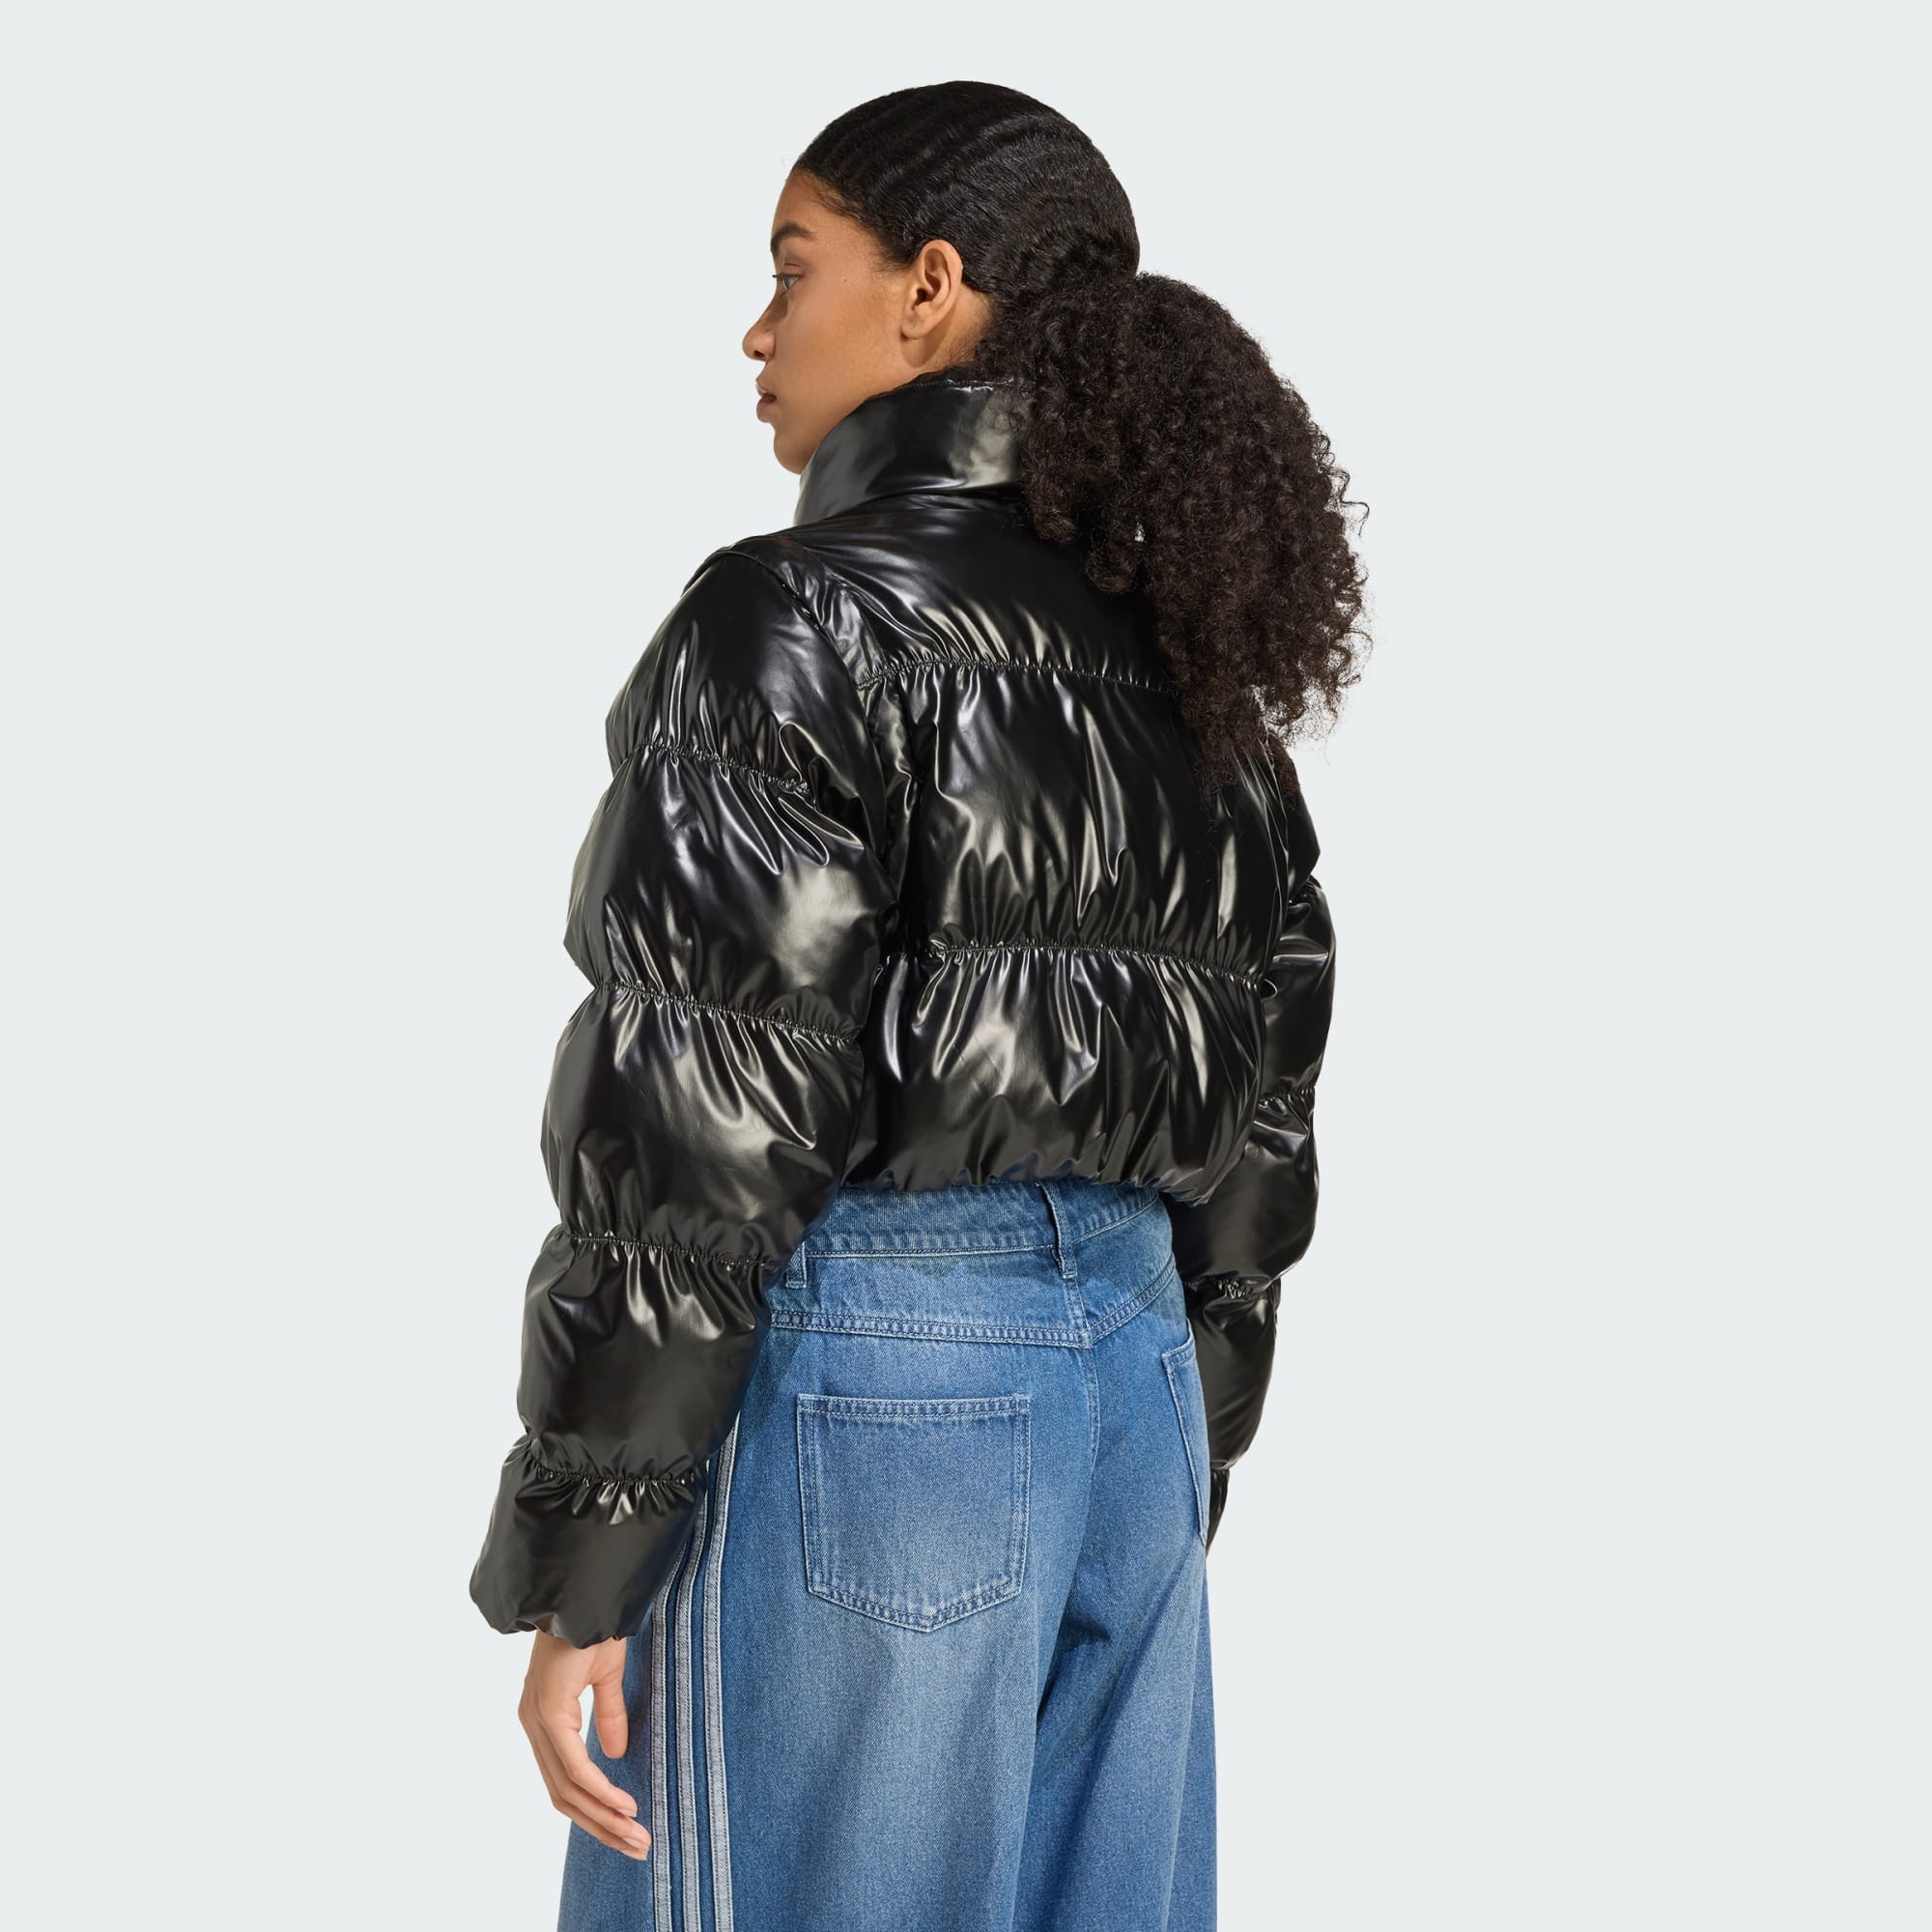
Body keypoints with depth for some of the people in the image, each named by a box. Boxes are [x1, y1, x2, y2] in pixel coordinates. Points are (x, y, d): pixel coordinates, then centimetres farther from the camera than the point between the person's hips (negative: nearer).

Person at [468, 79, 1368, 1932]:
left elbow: (695, 1145, -16)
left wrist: (571, 1575, -11)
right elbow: (1256, 1126, 14)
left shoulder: (802, 620, -11)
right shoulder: (1189, 671, 12)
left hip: (858, 1378, -7)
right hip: (1131, 1385, 8)